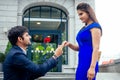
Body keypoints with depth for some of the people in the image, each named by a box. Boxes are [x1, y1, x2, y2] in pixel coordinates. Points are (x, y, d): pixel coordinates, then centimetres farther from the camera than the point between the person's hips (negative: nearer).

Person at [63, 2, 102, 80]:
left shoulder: (95, 26, -6)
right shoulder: (84, 28, 19)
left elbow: (96, 48, -14)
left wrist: (92, 67, -22)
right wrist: (70, 44, 3)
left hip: (88, 64, -8)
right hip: (82, 63, 8)